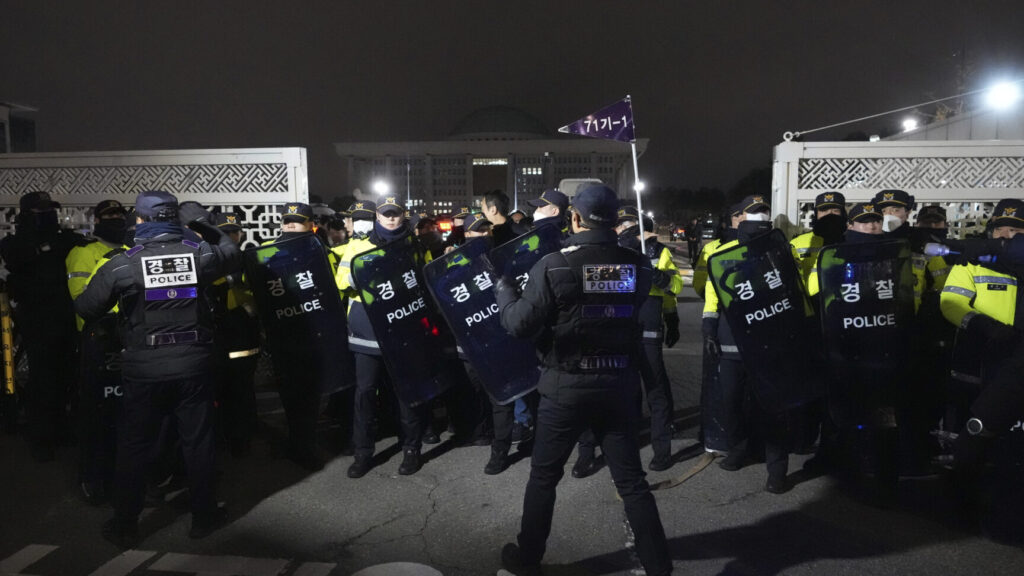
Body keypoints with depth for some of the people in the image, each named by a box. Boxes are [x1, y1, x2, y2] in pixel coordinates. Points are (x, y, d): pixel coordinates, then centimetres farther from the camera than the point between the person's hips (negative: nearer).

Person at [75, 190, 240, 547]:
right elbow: (233, 255, 16)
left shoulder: (122, 265, -9)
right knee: (198, 441, 12)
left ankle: (125, 525, 26)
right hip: (193, 365, 1)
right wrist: (206, 226, 17)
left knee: (134, 446, 13)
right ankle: (203, 516, 24)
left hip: (144, 370, -1)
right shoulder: (200, 254, -5)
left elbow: (86, 309, 0)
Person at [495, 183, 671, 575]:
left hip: (566, 386, -2)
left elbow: (520, 325, -13)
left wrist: (503, 286, 4)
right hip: (619, 384, 3)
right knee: (631, 479, 14)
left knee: (543, 476, 16)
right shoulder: (638, 265, -5)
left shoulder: (553, 266, -16)